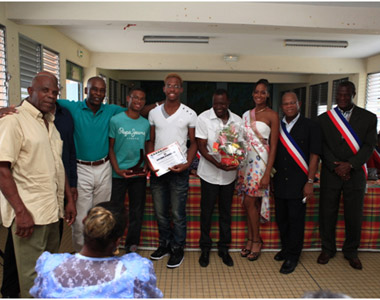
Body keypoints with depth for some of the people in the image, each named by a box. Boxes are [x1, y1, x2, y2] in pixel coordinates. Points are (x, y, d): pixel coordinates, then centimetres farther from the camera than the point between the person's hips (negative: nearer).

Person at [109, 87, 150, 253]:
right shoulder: (116, 120, -6)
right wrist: (117, 169, -13)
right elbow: (110, 147, -4)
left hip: (139, 174, 4)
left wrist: (147, 166, -2)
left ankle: (131, 246, 28)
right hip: (119, 173, -3)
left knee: (137, 211, 12)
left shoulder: (146, 124, 6)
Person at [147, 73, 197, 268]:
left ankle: (177, 249, 20)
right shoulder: (154, 113, 8)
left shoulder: (189, 114, -1)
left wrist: (187, 164, -11)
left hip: (179, 170, -3)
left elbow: (194, 142, 3)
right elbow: (151, 141, 12)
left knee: (178, 213, 3)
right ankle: (164, 244, 31)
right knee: (160, 211, 13)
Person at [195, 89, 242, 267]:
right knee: (206, 212, 7)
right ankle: (205, 248, 25)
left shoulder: (237, 121, 2)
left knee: (226, 212, 12)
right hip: (209, 173, -3)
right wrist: (216, 163, -25)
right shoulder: (204, 118, -8)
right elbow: (201, 146, -11)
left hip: (229, 174, 3)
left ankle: (223, 248, 28)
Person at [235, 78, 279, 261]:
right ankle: (251, 239, 24)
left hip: (260, 160, -5)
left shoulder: (272, 115, -4)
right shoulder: (246, 114, 12)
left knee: (249, 202, -4)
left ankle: (256, 241, 16)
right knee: (249, 203, 9)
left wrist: (267, 174, -13)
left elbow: (273, 146, -8)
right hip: (245, 159, 5)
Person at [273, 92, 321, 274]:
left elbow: (314, 156, -4)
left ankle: (292, 256, 17)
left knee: (296, 220, 2)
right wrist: (270, 175, 8)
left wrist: (310, 182, -10)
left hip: (298, 184, -4)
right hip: (279, 183, 4)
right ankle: (285, 248, 32)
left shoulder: (310, 126, -1)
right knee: (281, 218, 12)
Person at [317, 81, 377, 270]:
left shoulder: (368, 118, 4)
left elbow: (369, 146, -4)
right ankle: (327, 249, 24)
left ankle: (351, 252, 27)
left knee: (354, 215, 7)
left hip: (355, 174, 0)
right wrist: (335, 166, -12)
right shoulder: (324, 118, 5)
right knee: (327, 213, 6)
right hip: (330, 174, 0)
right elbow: (322, 146, 0)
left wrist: (350, 165, -16)